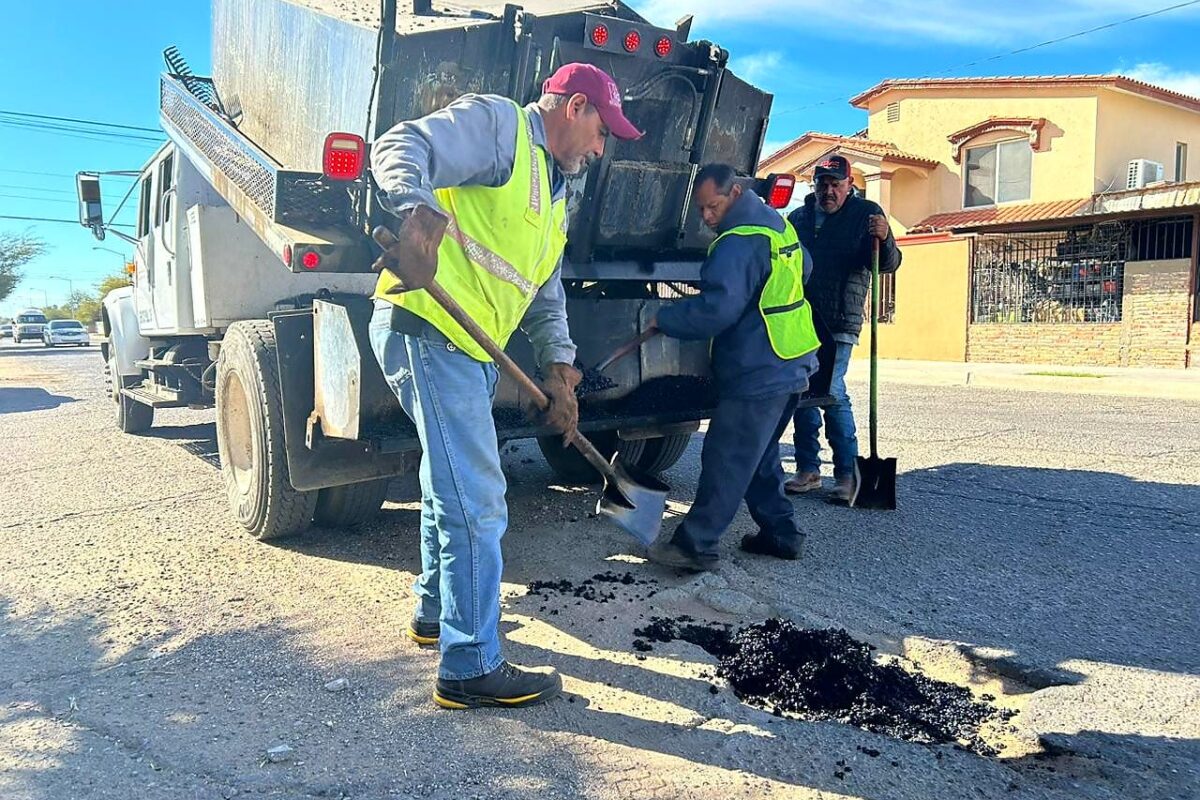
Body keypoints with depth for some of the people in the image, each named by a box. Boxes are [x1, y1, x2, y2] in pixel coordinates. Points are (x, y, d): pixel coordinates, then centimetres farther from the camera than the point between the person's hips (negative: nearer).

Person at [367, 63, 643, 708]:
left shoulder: (552, 193, 24)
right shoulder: (496, 122, -2)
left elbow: (546, 293, 24)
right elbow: (399, 148, -17)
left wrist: (558, 368, 12)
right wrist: (417, 210, -37)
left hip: (472, 347, 11)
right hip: (427, 329, -11)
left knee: (453, 487, 22)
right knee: (476, 502, -10)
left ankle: (436, 611, 42)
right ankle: (470, 668, 0)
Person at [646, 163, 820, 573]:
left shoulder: (739, 243, -19)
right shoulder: (779, 225, 13)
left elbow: (717, 308, -27)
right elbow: (804, 267, 31)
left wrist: (664, 319, -16)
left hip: (757, 374, -10)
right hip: (790, 366, 10)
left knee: (725, 459, -6)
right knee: (758, 457, 19)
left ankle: (694, 545, 0)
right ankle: (780, 534, 24)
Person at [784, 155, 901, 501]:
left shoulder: (866, 214, 1)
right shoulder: (798, 217, 12)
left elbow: (888, 265, -7)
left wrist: (884, 240, -28)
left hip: (838, 322, -5)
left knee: (832, 392, -11)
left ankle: (847, 473, -1)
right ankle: (808, 469, 16)